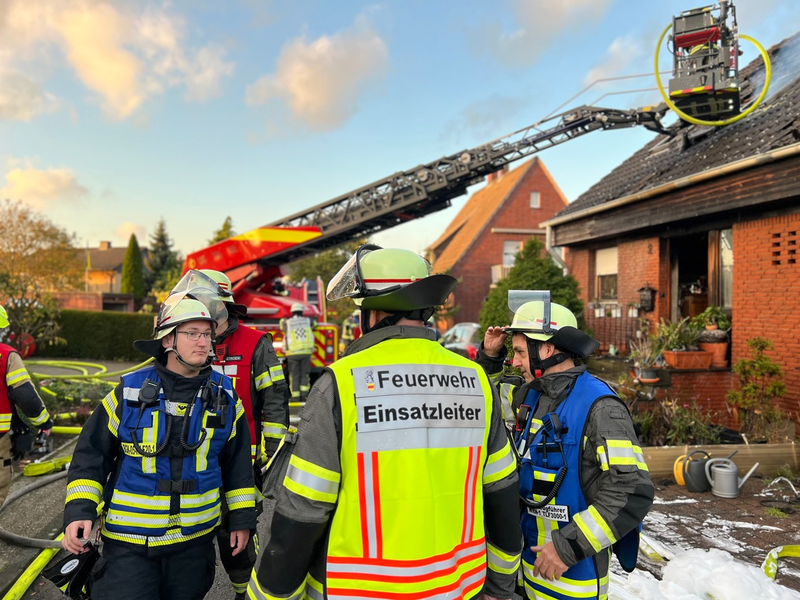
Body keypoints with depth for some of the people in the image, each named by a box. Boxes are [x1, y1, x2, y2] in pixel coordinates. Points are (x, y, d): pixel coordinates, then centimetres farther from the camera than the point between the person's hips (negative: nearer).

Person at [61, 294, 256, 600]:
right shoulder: (129, 391, -7)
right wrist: (79, 511, -9)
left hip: (195, 541, 2)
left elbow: (238, 463, 5)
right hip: (128, 543, -2)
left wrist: (242, 517, 5)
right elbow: (91, 453, 0)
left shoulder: (224, 396, -3)